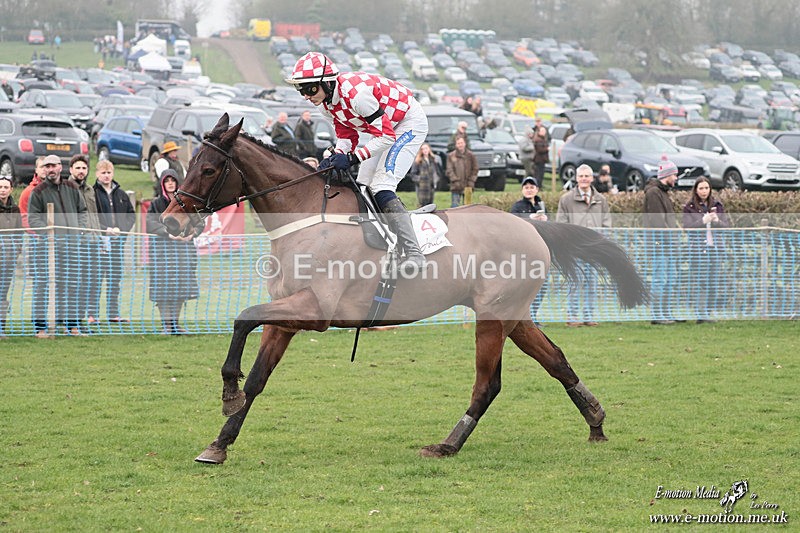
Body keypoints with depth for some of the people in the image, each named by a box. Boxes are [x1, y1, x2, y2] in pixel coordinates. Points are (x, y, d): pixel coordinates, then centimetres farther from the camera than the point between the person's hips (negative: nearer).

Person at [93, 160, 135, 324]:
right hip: (99, 241, -5)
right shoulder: (92, 193, -2)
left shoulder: (121, 194, 13)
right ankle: (93, 313, -3)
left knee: (115, 278, 8)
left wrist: (121, 228, -4)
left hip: (118, 241, 5)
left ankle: (113, 313, 13)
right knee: (97, 277, -6)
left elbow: (131, 214, 13)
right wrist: (104, 229, -18)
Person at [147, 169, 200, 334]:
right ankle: (166, 323, -1)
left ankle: (175, 322, 13)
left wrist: (192, 233, -15)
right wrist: (169, 233, -23)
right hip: (162, 248, -3)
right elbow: (151, 224, -10)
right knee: (164, 287, -6)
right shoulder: (156, 204, 3)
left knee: (181, 286, 4)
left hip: (183, 247, 3)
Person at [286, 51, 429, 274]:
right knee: (363, 188, 7)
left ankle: (414, 253, -25)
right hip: (387, 128, 10)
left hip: (410, 123, -10)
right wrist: (335, 157, -17)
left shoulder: (356, 93, -34)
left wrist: (352, 158, -33)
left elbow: (386, 136, -30)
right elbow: (347, 136, 3)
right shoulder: (326, 103, -6)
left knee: (381, 187, -21)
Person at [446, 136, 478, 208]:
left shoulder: (471, 155, 4)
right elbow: (449, 170, -1)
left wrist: (471, 181, -5)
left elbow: (475, 169, 6)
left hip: (467, 186, 1)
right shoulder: (451, 156, 2)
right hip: (456, 187, -1)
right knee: (454, 206, -6)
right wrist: (455, 180, -13)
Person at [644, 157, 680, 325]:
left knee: (669, 280, 11)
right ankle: (656, 315, -7)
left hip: (669, 243, 10)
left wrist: (674, 239, 16)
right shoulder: (653, 192, -12)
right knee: (660, 279, -9)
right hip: (660, 243, -10)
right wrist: (667, 238, -19)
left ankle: (667, 313, 16)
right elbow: (657, 221, -18)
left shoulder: (664, 192, 20)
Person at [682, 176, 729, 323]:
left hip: (714, 247, 4)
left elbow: (726, 226, 7)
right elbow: (687, 226, -9)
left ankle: (708, 312, 9)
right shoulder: (689, 207, 1)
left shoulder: (717, 205, 11)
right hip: (698, 249, -4)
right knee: (700, 282, -9)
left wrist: (717, 221, -13)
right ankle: (701, 313, -10)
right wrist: (704, 220, -19)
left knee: (712, 282, 3)